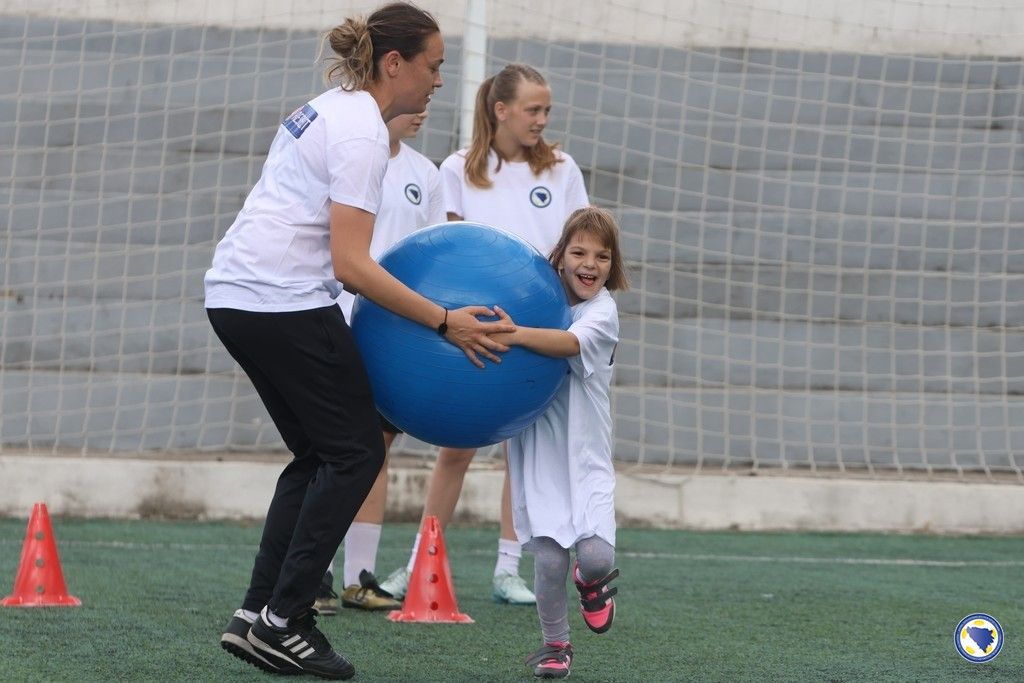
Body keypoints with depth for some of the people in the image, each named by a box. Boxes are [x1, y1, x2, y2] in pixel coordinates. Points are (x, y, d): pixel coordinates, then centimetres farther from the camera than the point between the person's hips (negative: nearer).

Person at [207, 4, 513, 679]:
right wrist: (445, 322, -18)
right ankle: (281, 621, -1)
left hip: (234, 294, 10)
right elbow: (350, 264, -19)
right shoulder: (362, 133, -13)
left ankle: (257, 615, 10)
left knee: (319, 453, 15)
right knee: (355, 450, 0)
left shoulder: (330, 110, 17)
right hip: (285, 300, -10)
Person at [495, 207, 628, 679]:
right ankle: (554, 645, 16)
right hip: (537, 449, 2)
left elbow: (570, 343, -30)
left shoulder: (603, 311, -8)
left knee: (597, 555, -14)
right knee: (549, 558, -5)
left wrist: (516, 335, -44)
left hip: (585, 453, -2)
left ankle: (590, 579, 23)